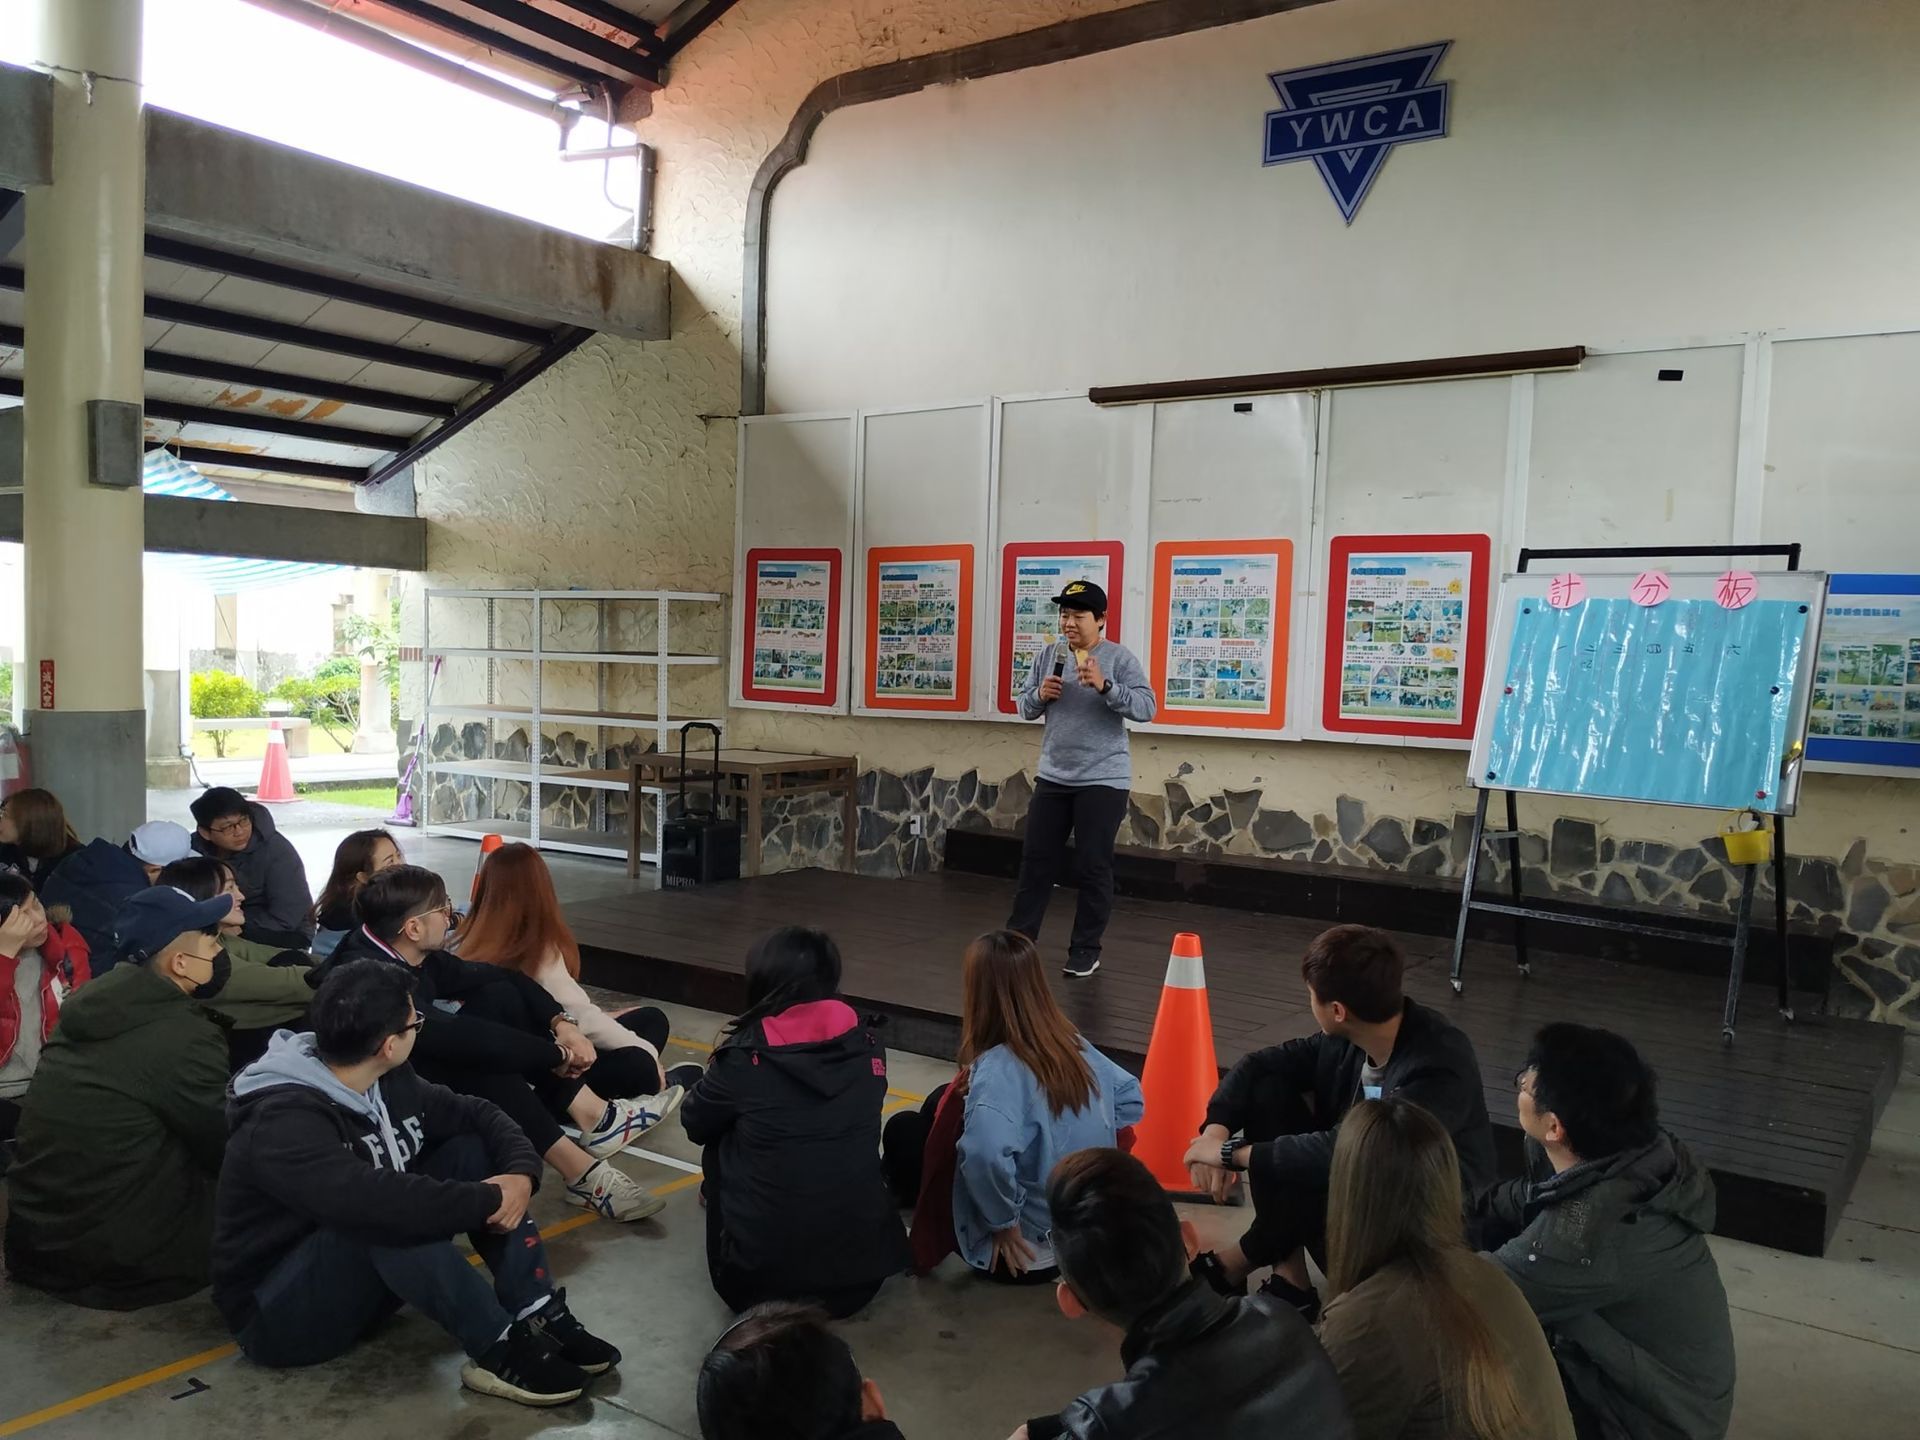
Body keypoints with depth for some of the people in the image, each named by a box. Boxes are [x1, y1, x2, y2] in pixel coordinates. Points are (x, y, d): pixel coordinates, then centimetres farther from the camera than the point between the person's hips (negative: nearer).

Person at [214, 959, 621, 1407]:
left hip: (373, 1278, 8)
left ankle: (540, 1316, -14)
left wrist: (521, 1172, -17)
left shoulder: (388, 1083, -3)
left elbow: (477, 1114, 4)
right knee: (385, 1215, -36)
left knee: (470, 1150, -7)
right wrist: (489, 1200, -32)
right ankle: (500, 1349, -23)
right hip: (279, 1313, -8)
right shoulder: (283, 1122, -28)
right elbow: (374, 1200, -44)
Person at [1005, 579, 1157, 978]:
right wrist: (1040, 695, -10)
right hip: (1053, 777, 5)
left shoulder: (1119, 658, -8)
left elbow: (1146, 708, -16)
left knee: (1094, 866, 3)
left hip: (1103, 780, -4)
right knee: (1036, 860, 9)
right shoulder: (1048, 655, 6)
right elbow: (1025, 707, 12)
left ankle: (1086, 950, 14)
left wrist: (1104, 686, -28)